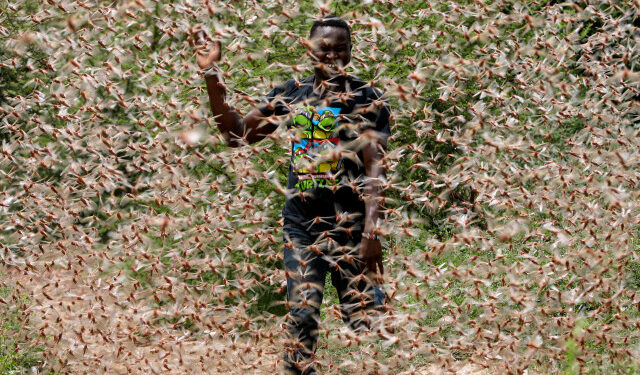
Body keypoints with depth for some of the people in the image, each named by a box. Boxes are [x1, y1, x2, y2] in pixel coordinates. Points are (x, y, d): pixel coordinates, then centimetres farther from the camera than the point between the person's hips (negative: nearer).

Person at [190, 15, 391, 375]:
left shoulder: (367, 99, -4)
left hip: (349, 224, -4)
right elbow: (238, 133, 12)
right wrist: (212, 74, 4)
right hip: (300, 223, 4)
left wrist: (372, 232, -22)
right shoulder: (292, 94, 10)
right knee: (301, 317, 2)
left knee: (365, 319, -7)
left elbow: (374, 168, -11)